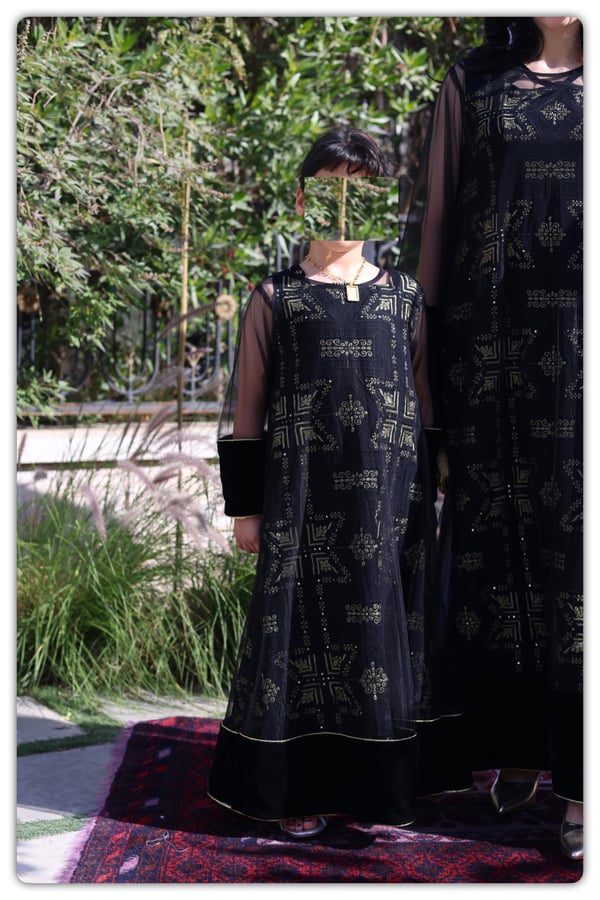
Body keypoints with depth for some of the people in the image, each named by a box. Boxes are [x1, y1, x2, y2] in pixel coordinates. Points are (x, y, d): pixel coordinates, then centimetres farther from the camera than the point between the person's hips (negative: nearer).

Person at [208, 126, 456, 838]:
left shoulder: (404, 297, 9)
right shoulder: (275, 299, 5)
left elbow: (426, 405, 11)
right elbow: (246, 409, 4)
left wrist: (425, 498, 6)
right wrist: (244, 504, 0)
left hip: (389, 496, 1)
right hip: (302, 498, -1)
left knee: (387, 629, 4)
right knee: (303, 626, 2)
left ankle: (382, 786, 16)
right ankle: (304, 790, 13)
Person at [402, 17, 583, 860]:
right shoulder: (469, 83, 12)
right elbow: (435, 211, 11)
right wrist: (418, 331, 5)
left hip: (579, 332, -1)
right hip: (489, 333, 2)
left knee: (577, 537, -5)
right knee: (495, 528, 3)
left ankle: (582, 779, -3)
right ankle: (516, 750, 14)